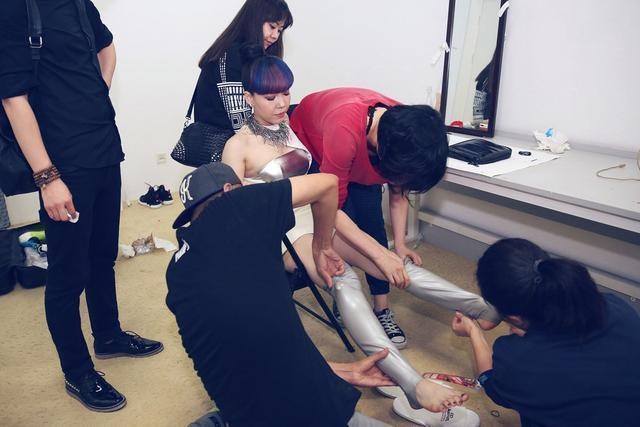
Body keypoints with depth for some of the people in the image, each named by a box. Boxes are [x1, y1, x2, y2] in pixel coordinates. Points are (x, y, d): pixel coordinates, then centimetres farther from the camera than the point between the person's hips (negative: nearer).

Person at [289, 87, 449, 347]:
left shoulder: (403, 130, -26)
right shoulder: (345, 131, -45)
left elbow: (398, 193, -12)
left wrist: (399, 244, -21)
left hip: (359, 163, 5)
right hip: (311, 144, -4)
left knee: (373, 225, -8)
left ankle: (382, 309, 1)